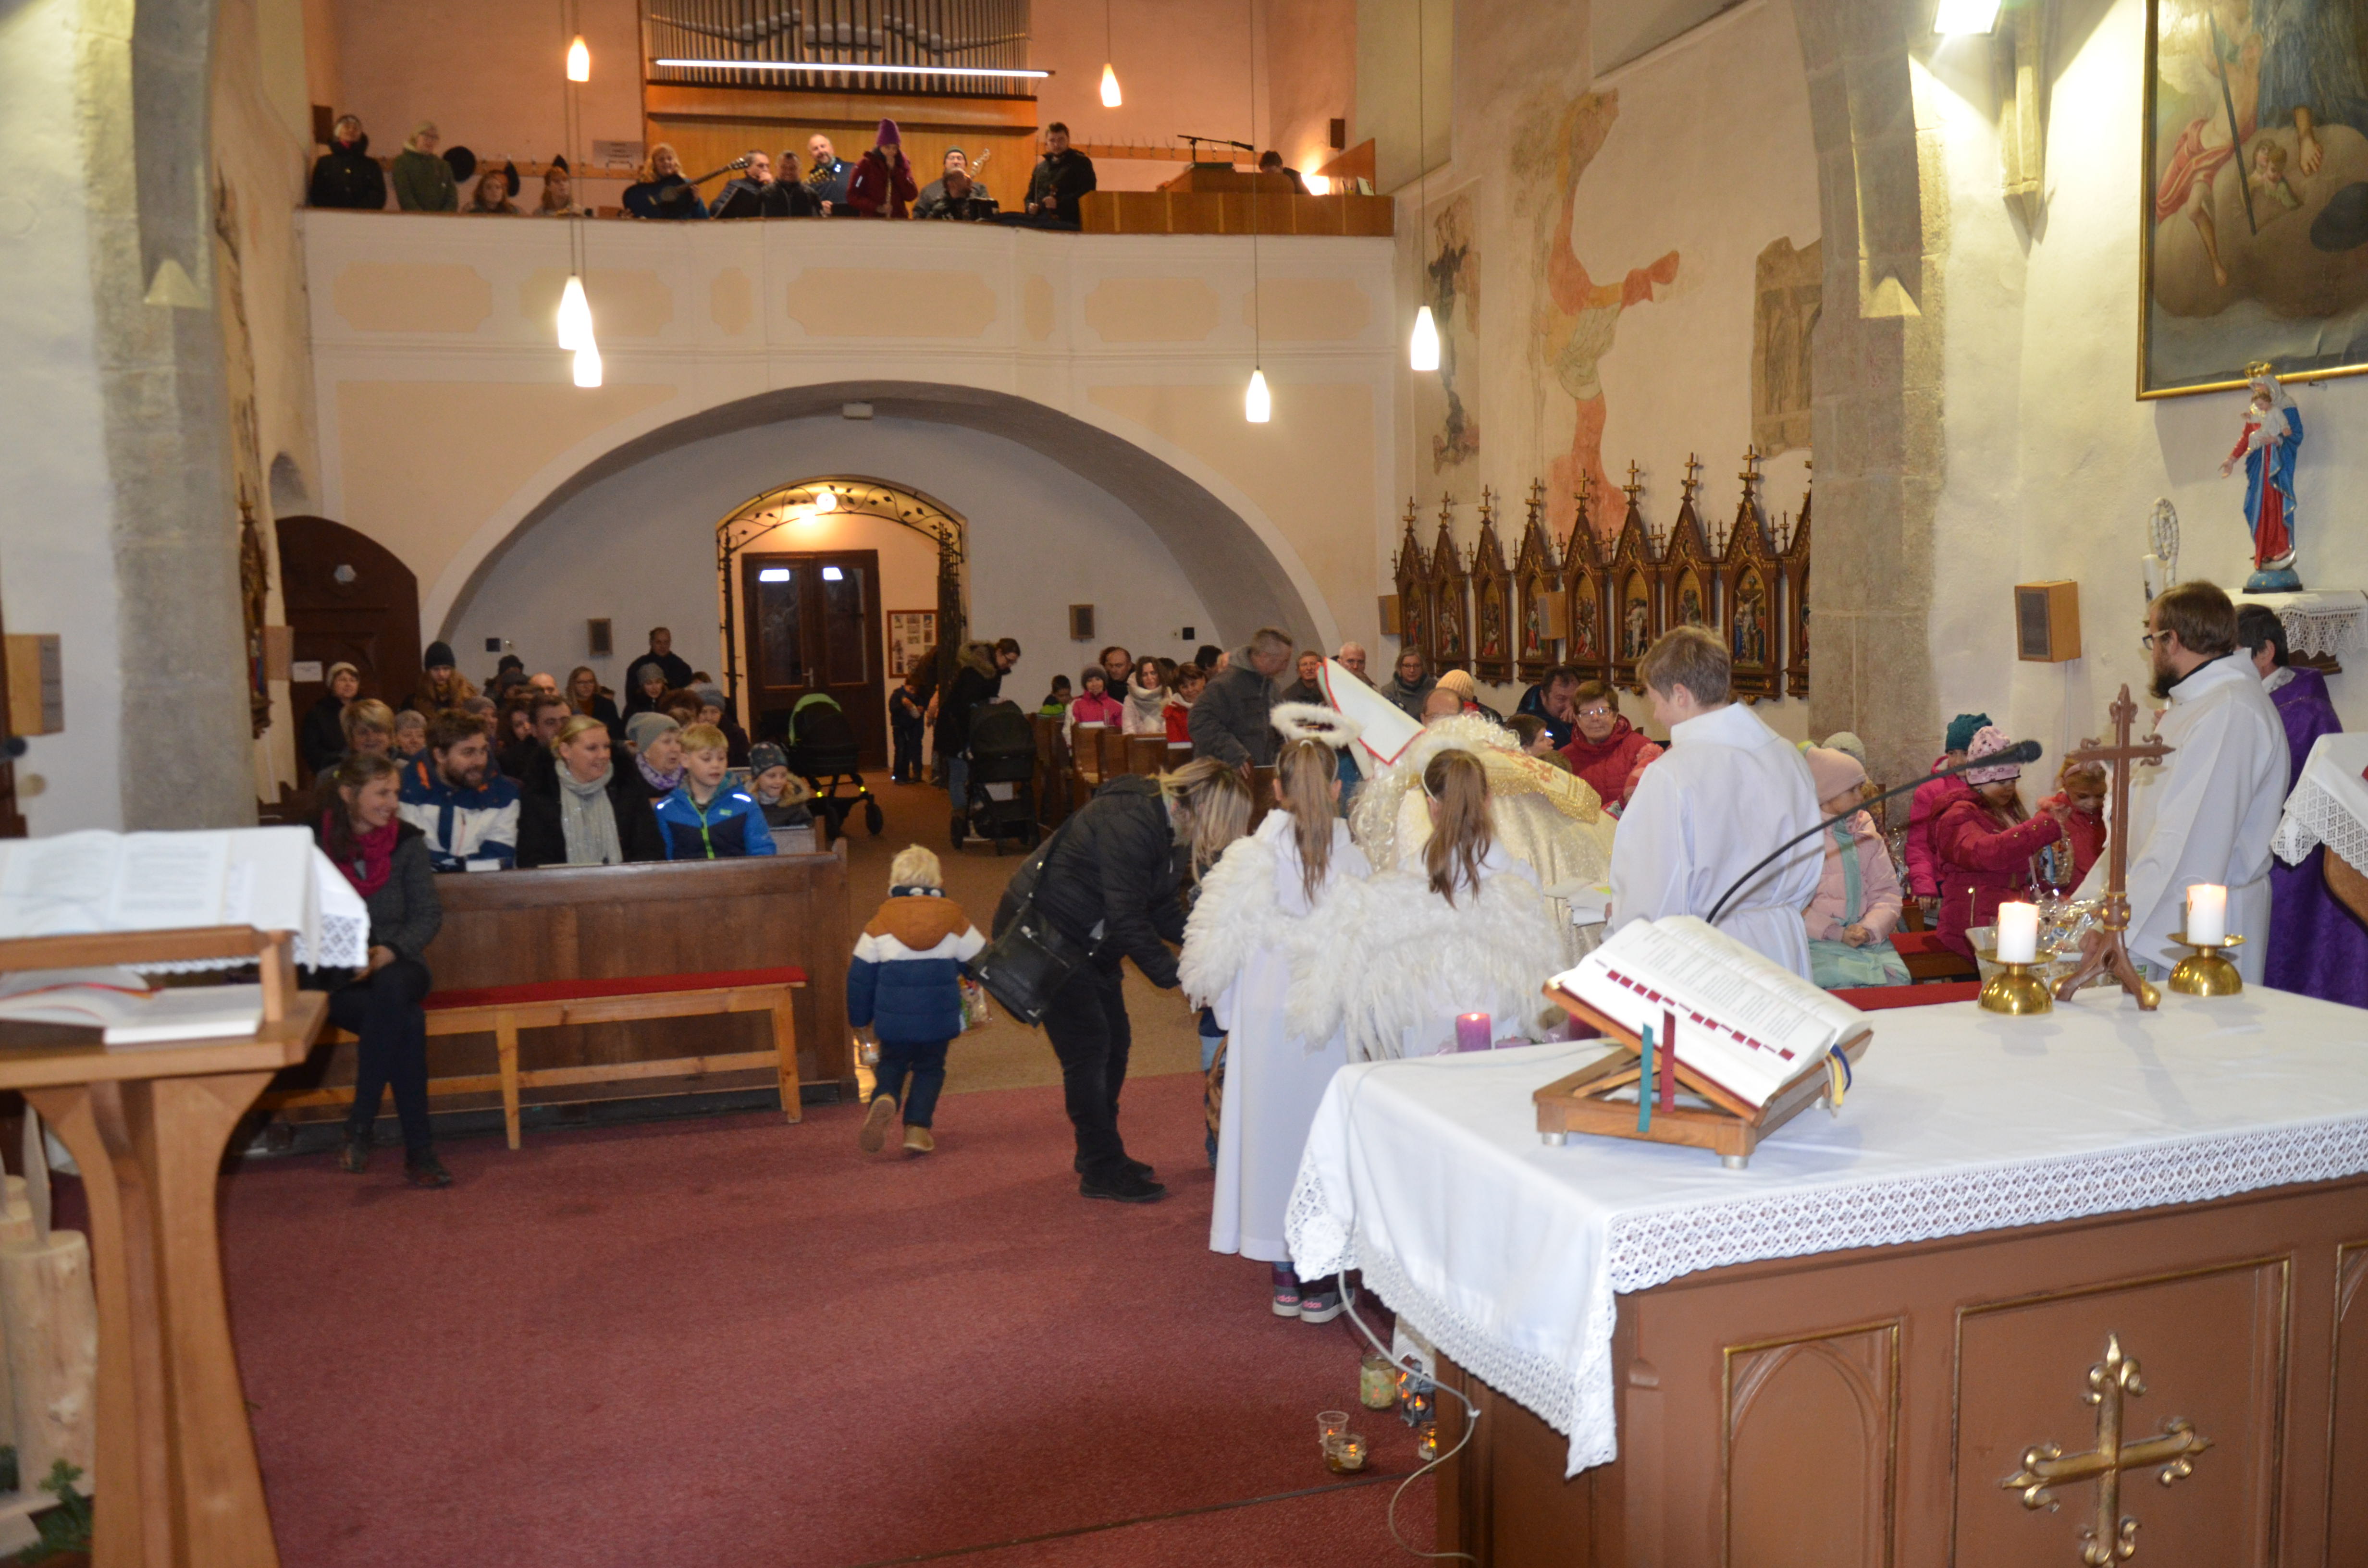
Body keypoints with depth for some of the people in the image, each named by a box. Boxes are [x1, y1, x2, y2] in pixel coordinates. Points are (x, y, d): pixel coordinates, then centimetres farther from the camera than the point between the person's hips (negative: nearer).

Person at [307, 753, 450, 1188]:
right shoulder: (312, 844, -1)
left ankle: (360, 1126, -28)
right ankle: (418, 1150, -25)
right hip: (333, 980, -2)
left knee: (389, 989, -36)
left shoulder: (407, 842, 5)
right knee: (407, 1023, -32)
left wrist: (385, 954, -15)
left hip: (395, 968, 2)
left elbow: (429, 914, 1)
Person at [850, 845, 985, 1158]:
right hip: (940, 1016, 0)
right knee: (930, 1068, 15)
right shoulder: (955, 919, 2)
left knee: (892, 1063, 18)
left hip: (893, 1017, 0)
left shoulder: (880, 922, -1)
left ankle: (884, 1098, -13)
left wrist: (859, 1018, 16)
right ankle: (918, 1128, 2)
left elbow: (860, 974, 4)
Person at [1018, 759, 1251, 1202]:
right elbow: (1128, 920, -29)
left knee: (1115, 1041, 12)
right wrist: (1177, 975, -26)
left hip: (1086, 940, 10)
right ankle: (1102, 1172, 0)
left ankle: (1098, 1153, 26)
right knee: (1088, 1047, -9)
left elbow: (1163, 910, 7)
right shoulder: (1132, 824, -29)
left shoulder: (1170, 829, 2)